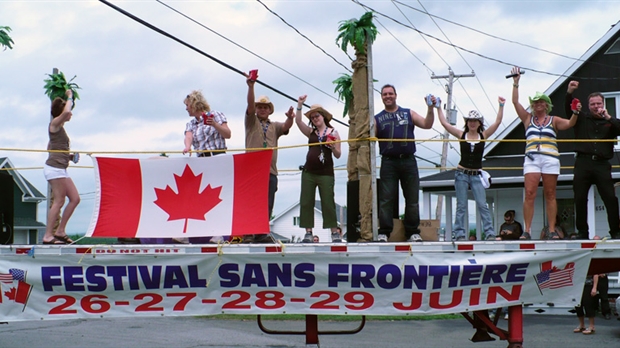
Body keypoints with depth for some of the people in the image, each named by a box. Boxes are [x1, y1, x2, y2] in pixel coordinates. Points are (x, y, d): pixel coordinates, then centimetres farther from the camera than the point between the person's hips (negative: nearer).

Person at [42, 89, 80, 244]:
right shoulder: (55, 123, -4)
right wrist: (69, 97, -8)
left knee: (75, 198, 7)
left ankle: (60, 231, 10)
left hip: (61, 169, 10)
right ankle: (48, 235, -8)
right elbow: (66, 111, -26)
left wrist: (68, 156, 17)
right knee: (59, 201, -10)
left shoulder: (59, 128, 21)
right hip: (54, 167, -10)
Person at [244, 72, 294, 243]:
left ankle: (261, 233, 3)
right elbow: (250, 105, -1)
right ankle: (247, 233, -8)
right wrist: (251, 86, -16)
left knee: (267, 204, -1)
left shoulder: (275, 126, 22)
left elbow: (286, 127, 3)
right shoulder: (251, 121, 15)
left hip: (270, 170, 3)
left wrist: (290, 118, -21)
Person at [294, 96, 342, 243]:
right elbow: (298, 121, -3)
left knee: (328, 203, -4)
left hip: (326, 173, -3)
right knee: (306, 202, -1)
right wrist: (299, 106, -13)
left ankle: (335, 233, 1)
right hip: (309, 172, 4)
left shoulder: (333, 133, 4)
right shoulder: (311, 132, 12)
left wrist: (333, 147, -16)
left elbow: (338, 155, 3)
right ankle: (308, 232, 2)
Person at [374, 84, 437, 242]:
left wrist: (430, 108, -8)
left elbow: (427, 125, 4)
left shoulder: (408, 114, 13)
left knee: (412, 198, 3)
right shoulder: (377, 119, 10)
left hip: (408, 160, 1)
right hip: (389, 162, -1)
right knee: (386, 198, -5)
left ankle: (413, 232, 9)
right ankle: (383, 232, -3)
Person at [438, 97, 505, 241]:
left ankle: (490, 233, -4)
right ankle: (459, 234, 1)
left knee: (482, 205, -4)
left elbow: (497, 122, -1)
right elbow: (444, 123, 0)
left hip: (476, 175, 0)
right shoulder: (461, 135, 2)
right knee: (461, 206, 1)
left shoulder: (484, 135, 4)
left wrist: (501, 106, -7)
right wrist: (438, 108, -1)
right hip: (462, 174, 0)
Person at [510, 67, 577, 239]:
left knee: (550, 196, 1)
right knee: (529, 194, -11)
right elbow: (515, 102, 11)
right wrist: (516, 82, 6)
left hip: (550, 158, 0)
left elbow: (569, 124, 1)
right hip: (532, 158, 0)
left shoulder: (553, 120, 15)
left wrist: (575, 114, -16)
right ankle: (527, 230, -12)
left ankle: (552, 230, 1)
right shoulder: (527, 118, 17)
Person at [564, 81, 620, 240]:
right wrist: (570, 92, -15)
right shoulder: (582, 118, 13)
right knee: (580, 199, -2)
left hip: (602, 164, 0)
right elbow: (568, 108, 1)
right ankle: (582, 232, 4)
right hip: (583, 163, 0)